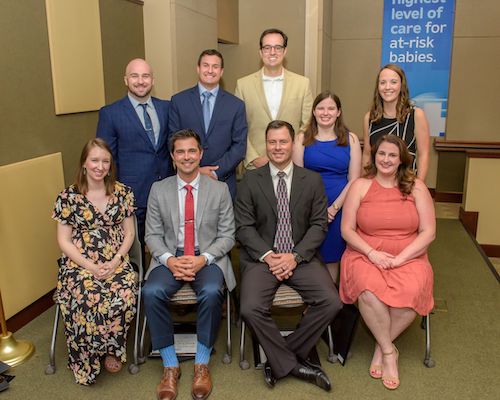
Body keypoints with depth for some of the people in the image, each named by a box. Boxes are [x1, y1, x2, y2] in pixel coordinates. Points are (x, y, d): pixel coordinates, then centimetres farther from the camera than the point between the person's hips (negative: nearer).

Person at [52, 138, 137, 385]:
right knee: (86, 299, -31)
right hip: (79, 263, -1)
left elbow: (129, 232, 8)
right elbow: (63, 240, 0)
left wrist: (116, 260, -9)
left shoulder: (123, 192, 6)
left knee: (124, 296, -29)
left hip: (116, 261, 1)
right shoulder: (68, 197, 1)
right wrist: (90, 266, -13)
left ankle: (112, 350, 1)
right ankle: (86, 362, -3)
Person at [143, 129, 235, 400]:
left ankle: (202, 364, -12)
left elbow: (227, 235, 2)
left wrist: (202, 259, -15)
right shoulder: (158, 190, 7)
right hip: (170, 257, 2)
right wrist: (169, 260, -13)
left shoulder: (219, 190, 3)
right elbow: (152, 235, 6)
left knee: (211, 292, -33)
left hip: (208, 258, -1)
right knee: (151, 292, -28)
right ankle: (170, 366, -10)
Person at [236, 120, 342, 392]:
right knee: (251, 309, -25)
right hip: (261, 257, -1)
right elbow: (244, 226, 0)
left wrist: (295, 256, -11)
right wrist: (268, 256, -14)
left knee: (332, 303, -20)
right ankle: (293, 364, -1)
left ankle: (280, 360, -1)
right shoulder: (250, 180, 4)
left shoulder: (313, 180, 7)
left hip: (300, 257, 1)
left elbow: (319, 224, 3)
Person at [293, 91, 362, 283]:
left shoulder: (350, 139, 6)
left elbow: (354, 180, 2)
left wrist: (334, 207, -9)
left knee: (331, 258, 6)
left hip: (339, 208, 0)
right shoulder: (302, 139, 5)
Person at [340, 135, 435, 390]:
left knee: (412, 292, -32)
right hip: (366, 255, 0)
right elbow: (347, 230, 1)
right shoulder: (360, 186, 4)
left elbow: (428, 232, 1)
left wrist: (400, 258, -12)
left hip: (408, 257, 1)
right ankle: (389, 350, -7)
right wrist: (372, 253, -14)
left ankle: (381, 347, -5)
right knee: (369, 290, -33)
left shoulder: (416, 187, 5)